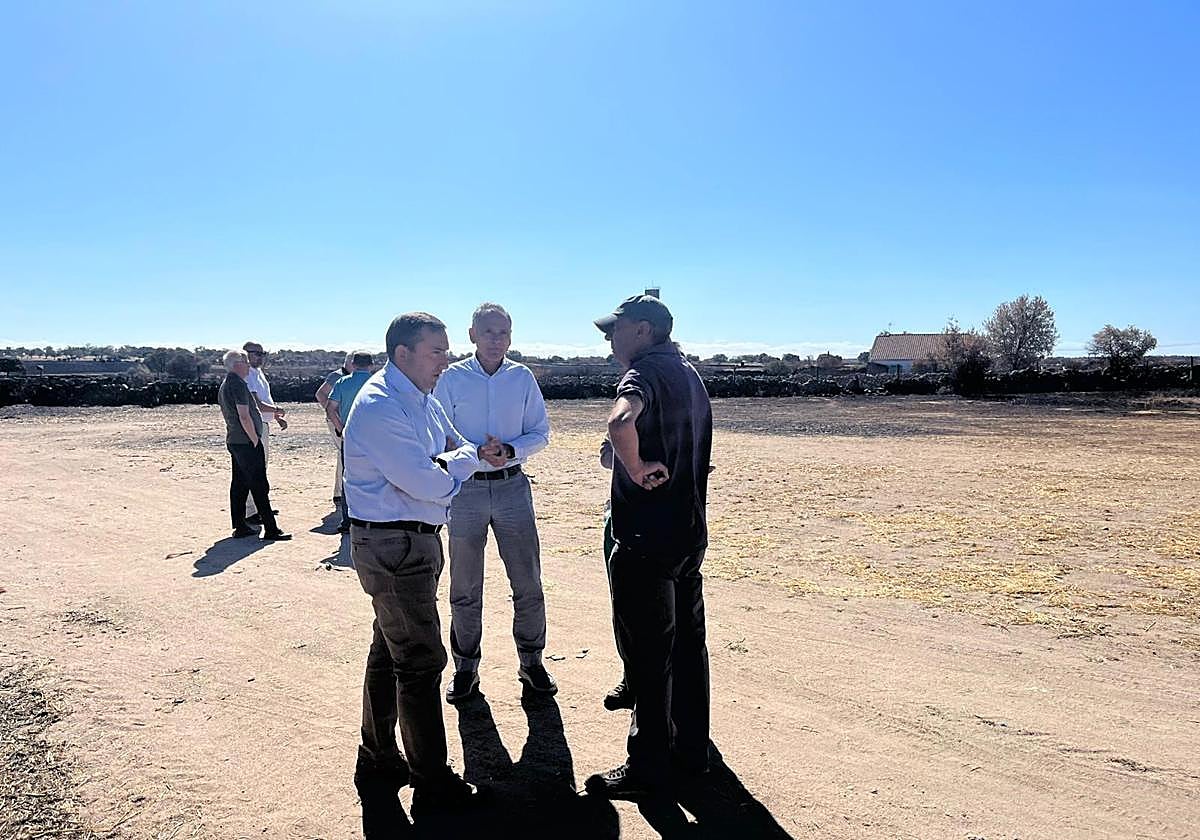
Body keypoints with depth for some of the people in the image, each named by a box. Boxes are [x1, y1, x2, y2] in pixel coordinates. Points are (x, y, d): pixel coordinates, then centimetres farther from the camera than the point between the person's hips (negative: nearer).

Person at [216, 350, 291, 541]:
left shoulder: (224, 385, 16)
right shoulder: (238, 384, -15)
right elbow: (244, 416, -22)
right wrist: (255, 440, -14)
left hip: (233, 441, 10)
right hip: (246, 442, -10)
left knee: (239, 485, 13)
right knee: (259, 486, -8)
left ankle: (240, 526, 18)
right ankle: (271, 529, -7)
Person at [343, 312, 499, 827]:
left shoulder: (423, 398, 10)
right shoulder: (380, 407, -21)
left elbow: (453, 447, 15)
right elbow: (427, 482, -26)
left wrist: (472, 452, -9)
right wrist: (469, 457, -9)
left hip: (413, 541, 10)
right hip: (394, 546, -10)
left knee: (390, 649, 20)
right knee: (420, 660, -1)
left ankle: (378, 760, 38)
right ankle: (432, 782, 13)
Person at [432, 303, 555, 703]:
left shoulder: (523, 378, 3)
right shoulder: (452, 378, -2)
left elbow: (541, 433, 5)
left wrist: (510, 451, -14)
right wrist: (475, 454, -19)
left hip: (512, 486, 1)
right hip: (466, 489, -1)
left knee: (528, 583, 6)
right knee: (465, 588, 9)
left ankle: (530, 661, 25)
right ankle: (465, 667, 26)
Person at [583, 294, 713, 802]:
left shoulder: (646, 371, -15)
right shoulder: (688, 374, 15)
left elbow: (620, 422, -39)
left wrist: (637, 469, -24)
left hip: (647, 540, -9)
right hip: (689, 535, 9)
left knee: (647, 655, 2)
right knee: (687, 646, 16)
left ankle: (648, 769, 15)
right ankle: (690, 754, 30)